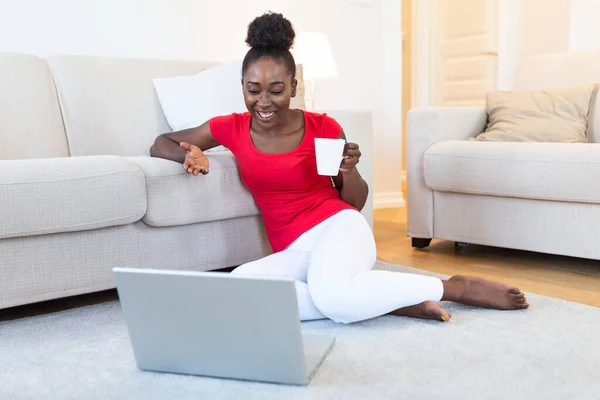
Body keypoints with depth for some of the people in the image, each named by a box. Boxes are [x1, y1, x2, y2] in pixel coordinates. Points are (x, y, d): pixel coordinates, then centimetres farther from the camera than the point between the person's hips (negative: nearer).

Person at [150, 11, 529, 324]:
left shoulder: (323, 127, -2)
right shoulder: (231, 128, 4)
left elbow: (356, 203, 8)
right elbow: (161, 143, 13)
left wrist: (349, 171, -15)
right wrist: (192, 155, -9)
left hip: (337, 226, -3)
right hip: (293, 252, 3)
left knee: (329, 293, -40)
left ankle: (457, 286, -15)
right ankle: (391, 302, -24)